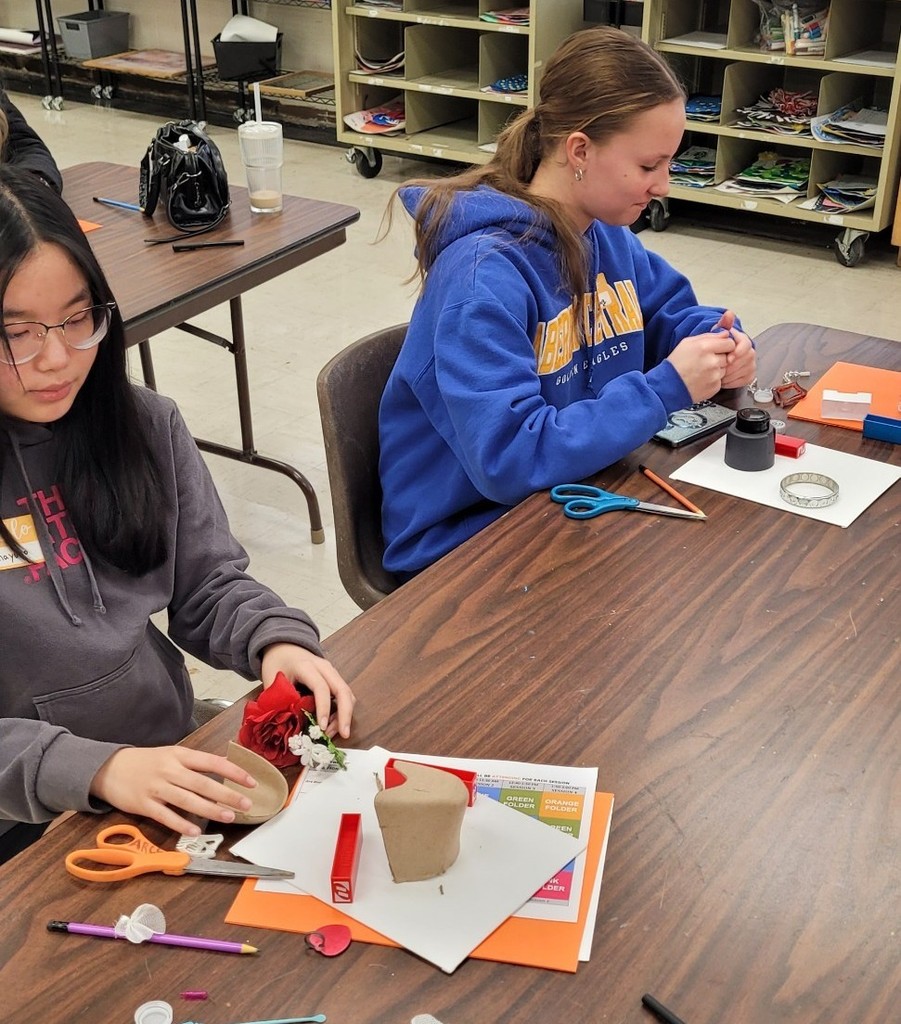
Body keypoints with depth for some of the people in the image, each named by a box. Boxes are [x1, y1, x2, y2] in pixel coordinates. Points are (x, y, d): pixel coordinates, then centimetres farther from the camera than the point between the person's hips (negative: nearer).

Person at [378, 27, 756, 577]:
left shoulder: (606, 234, 0)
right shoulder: (484, 273, -25)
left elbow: (672, 308, 17)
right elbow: (508, 458, -31)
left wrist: (718, 339, -6)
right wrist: (665, 388, -28)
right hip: (467, 541, -7)